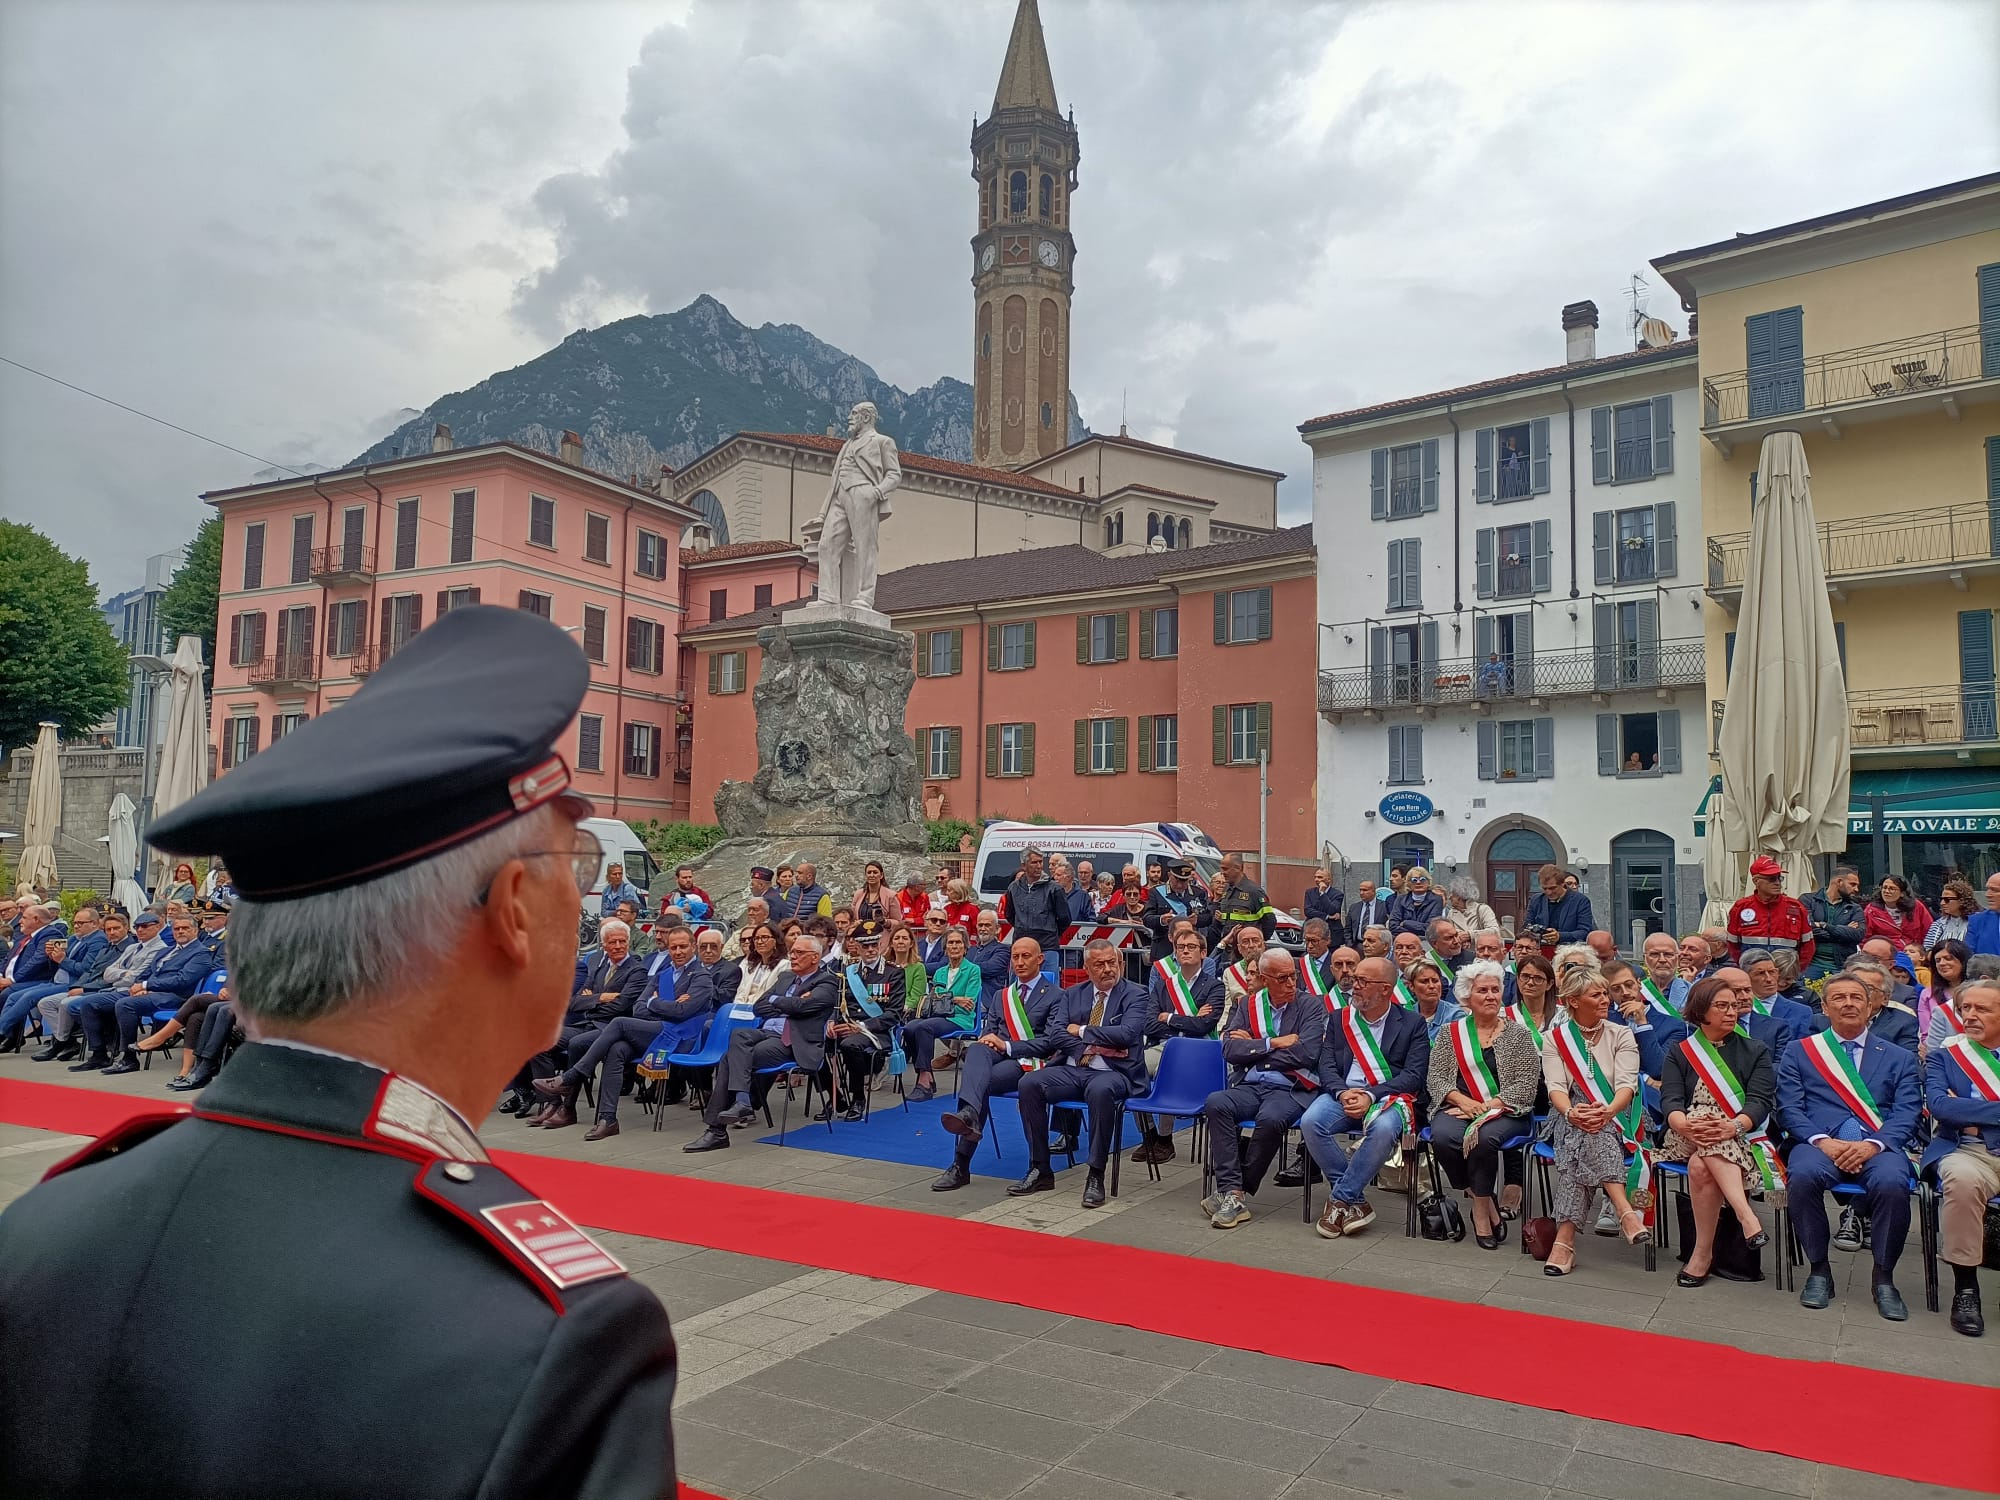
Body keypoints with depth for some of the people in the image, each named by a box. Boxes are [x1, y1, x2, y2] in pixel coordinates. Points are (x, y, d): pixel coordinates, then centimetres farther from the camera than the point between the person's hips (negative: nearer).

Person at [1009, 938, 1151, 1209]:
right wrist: (1096, 1045, -10)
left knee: (1100, 1091, -39)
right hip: (1072, 1070, 5)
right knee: (1029, 1084, -22)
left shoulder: (1135, 995, 1)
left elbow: (1126, 1033, -16)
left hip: (1113, 1072, -4)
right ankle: (1040, 1170, -11)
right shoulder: (1072, 995, 15)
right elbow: (1056, 1036, 4)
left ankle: (1096, 1176, -25)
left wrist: (1082, 1031, -7)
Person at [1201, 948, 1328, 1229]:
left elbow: (1307, 1054, -12)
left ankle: (1235, 1191, -17)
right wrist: (1274, 1043, -10)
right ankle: (1233, 1193, -27)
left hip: (1292, 1089, -3)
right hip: (1249, 1087, 3)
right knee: (1216, 1103, -28)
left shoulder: (1311, 1005, 3)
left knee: (1271, 1118, -36)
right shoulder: (1248, 1004, 13)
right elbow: (1230, 1050, 1)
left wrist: (1253, 1048, -5)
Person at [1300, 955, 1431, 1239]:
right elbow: (1326, 1066, 7)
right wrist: (1343, 1093, -15)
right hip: (1343, 1095, 3)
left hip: (1389, 1098, -3)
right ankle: (1355, 1201, -14)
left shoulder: (1412, 1024, 6)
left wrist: (1370, 1096, -17)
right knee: (1310, 1122, -29)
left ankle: (1340, 1200, -20)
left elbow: (1414, 1076, -4)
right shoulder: (1339, 1019, 15)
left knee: (1383, 1129, -38)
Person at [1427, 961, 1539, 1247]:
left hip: (1504, 1110, -2)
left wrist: (1489, 1105, -13)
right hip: (1458, 1108, 2)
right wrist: (1463, 1101, -14)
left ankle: (1480, 1209, -13)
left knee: (1485, 1137, -35)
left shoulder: (1517, 1033, 7)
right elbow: (1434, 1077, 5)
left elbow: (1527, 1083, -1)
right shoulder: (1451, 1032, 11)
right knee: (1443, 1136, -31)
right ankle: (1487, 1205, -12)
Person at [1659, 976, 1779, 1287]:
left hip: (1740, 1139, 0)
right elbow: (1670, 1099, -1)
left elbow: (1760, 1101, -3)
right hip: (1688, 1138, 0)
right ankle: (1746, 1215, -45)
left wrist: (1732, 1126, -27)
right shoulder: (1680, 1052, 15)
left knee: (1701, 1167, -36)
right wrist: (1684, 1124, -28)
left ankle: (1703, 1252, -34)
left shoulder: (1755, 1051, 14)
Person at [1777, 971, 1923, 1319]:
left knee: (1892, 1183, -34)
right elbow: (1789, 1108, 6)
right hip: (1820, 1143, 0)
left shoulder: (1899, 1058, 19)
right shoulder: (1798, 1052, 16)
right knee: (1804, 1175, -35)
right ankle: (1818, 1269, -14)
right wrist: (1822, 1141, -14)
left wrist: (1873, 1144, -14)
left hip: (1878, 1146, 1)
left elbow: (1907, 1112, 5)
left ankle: (1884, 1277, -12)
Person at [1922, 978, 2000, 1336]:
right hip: (1967, 1150, -1)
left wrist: (1967, 1110, -5)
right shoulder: (1944, 1054, 12)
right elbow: (1937, 1104, -5)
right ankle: (1965, 1287, -22)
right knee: (1962, 1178, -36)